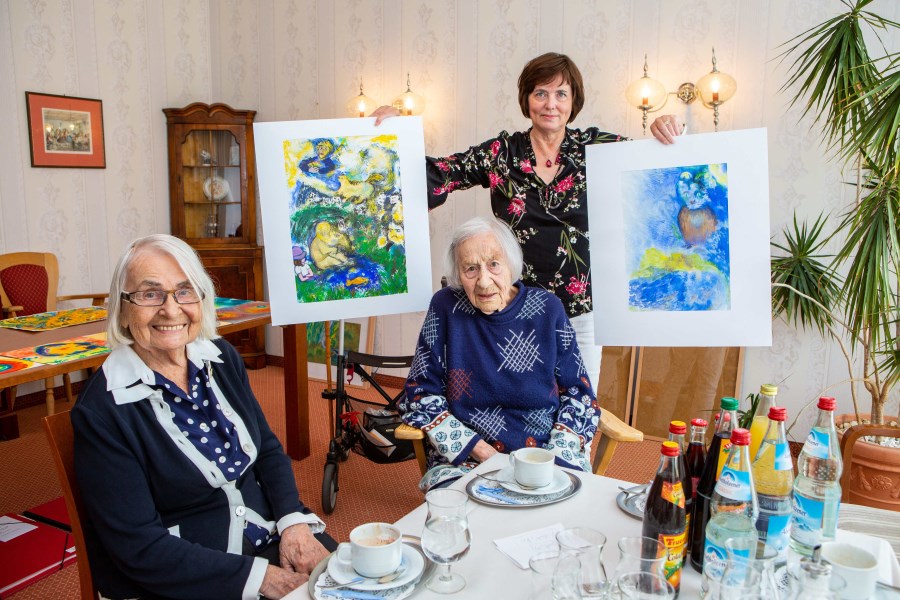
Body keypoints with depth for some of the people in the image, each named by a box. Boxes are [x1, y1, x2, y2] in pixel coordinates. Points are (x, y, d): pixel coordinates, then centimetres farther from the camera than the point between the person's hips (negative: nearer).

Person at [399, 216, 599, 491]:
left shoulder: (547, 308, 2)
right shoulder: (445, 308, -1)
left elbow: (578, 393, 7)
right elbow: (421, 395, 1)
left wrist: (551, 460, -9)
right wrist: (483, 452, -9)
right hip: (464, 460, 0)